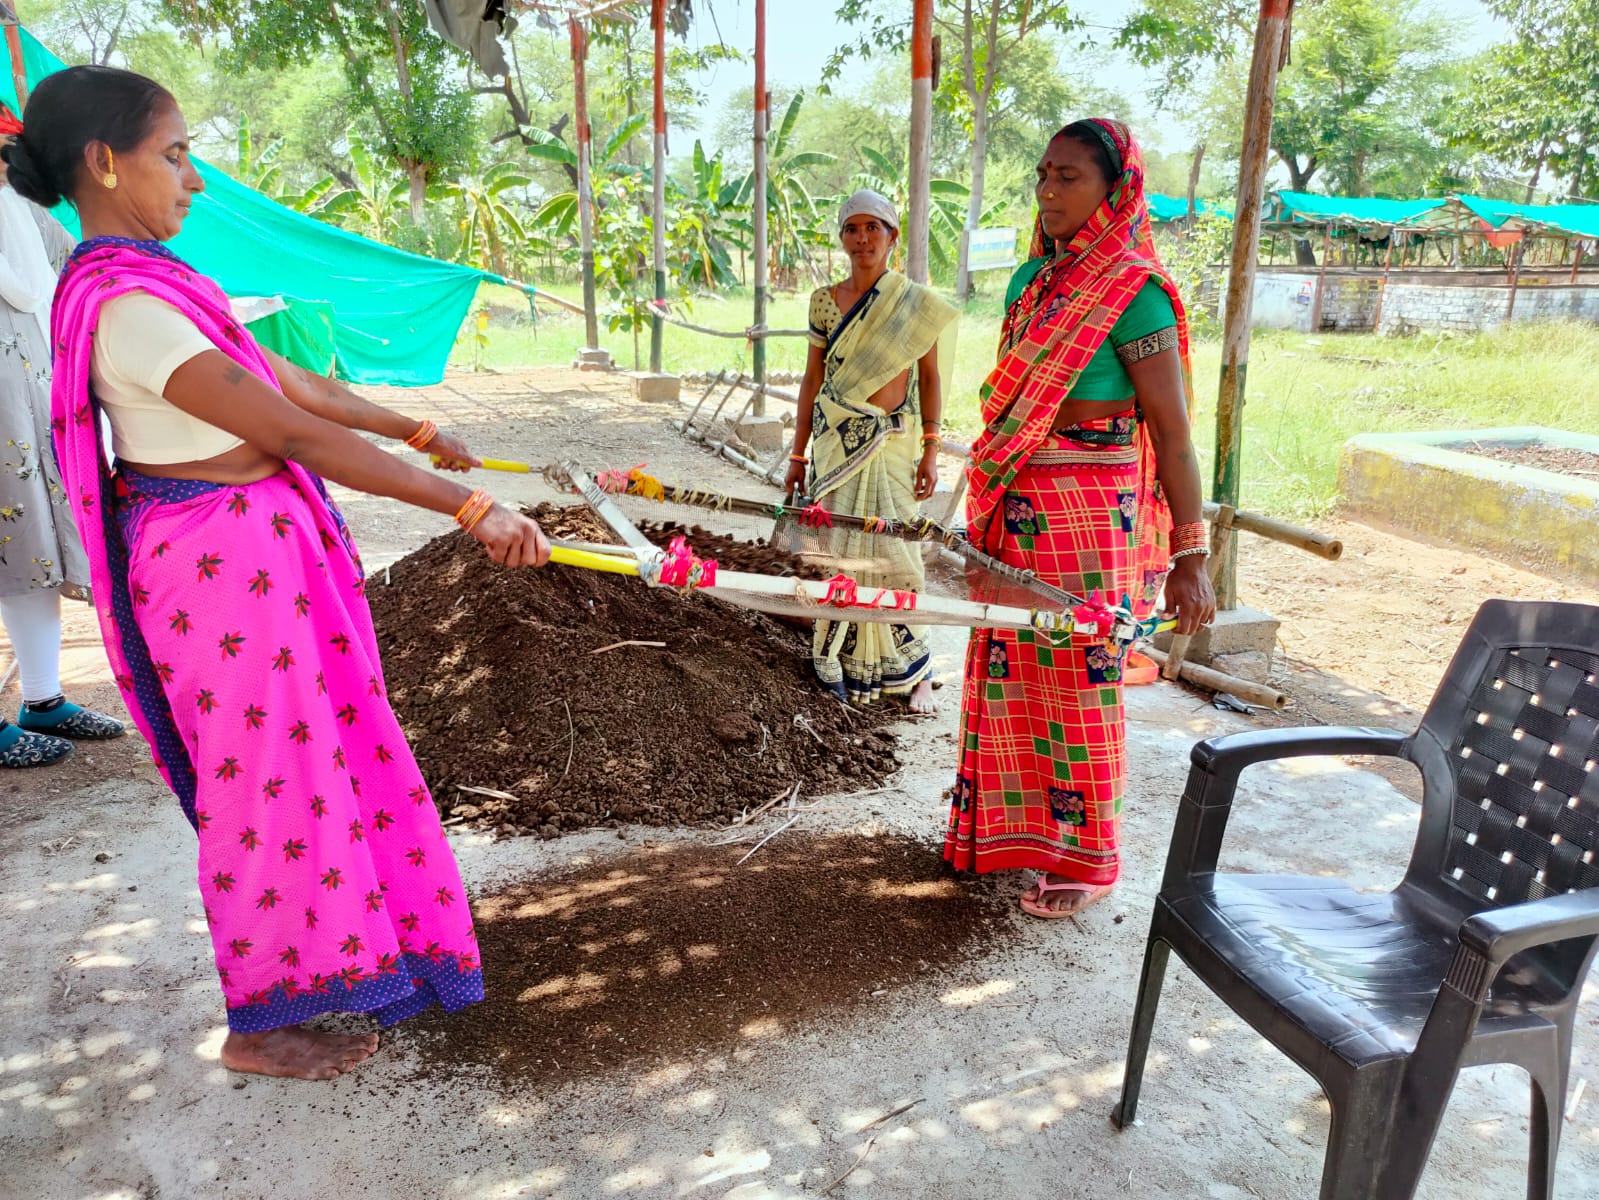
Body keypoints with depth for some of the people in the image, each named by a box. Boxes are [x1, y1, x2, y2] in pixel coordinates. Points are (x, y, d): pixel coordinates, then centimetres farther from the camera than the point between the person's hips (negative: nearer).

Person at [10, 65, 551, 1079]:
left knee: (317, 750, 21)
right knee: (270, 781, 3)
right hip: (221, 565, -10)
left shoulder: (150, 281, 10)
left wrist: (418, 433, 22)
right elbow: (295, 433, -29)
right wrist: (468, 506, -29)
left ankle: (319, 951, 41)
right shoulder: (125, 305, -22)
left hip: (257, 551, 10)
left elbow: (295, 382, 16)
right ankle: (260, 1025, 23)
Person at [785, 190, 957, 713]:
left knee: (894, 552, -2)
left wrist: (930, 449, -4)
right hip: (835, 443, 2)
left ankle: (911, 670, 12)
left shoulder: (915, 303, 0)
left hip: (892, 444, -1)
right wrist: (798, 456, 6)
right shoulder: (825, 300, 4)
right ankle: (848, 664, 17)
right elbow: (812, 380, 7)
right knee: (840, 550, 2)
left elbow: (930, 377, 3)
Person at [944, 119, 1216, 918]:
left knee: (1078, 681, 3)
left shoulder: (1133, 292, -12)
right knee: (1011, 669, 15)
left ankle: (1086, 858, 22)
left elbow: (1172, 431, -14)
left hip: (1090, 513, -7)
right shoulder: (1033, 279, 10)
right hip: (1013, 507, 7)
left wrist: (1189, 557, -16)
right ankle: (1014, 825, 34)